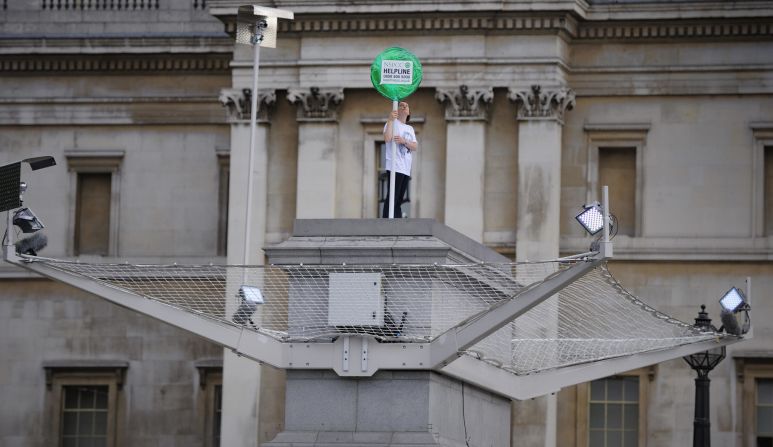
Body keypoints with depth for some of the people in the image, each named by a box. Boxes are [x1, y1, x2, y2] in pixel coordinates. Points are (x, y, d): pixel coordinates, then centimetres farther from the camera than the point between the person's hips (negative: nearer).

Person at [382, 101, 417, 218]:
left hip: (406, 169, 8)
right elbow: (387, 138, -18)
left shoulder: (410, 129, 22)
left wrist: (404, 141, -12)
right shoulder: (393, 123, 1)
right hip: (395, 167, -8)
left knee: (399, 200, 9)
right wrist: (390, 120, -25)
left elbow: (415, 147, 8)